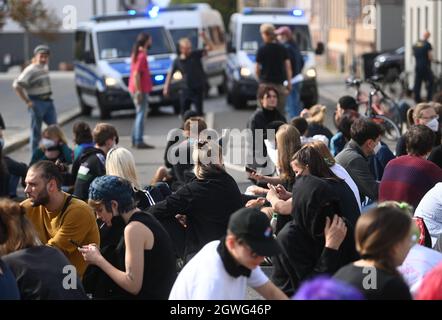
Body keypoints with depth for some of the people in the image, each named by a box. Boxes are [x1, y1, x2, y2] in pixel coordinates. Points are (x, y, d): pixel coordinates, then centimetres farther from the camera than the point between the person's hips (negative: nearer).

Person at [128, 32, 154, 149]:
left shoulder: (136, 54, 15)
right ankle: (139, 142, -9)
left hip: (139, 90, 10)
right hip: (140, 91, -10)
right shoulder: (141, 56, -16)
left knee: (140, 114, 16)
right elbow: (136, 75, -21)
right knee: (141, 114, -8)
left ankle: (135, 141, 19)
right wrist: (138, 91, -22)